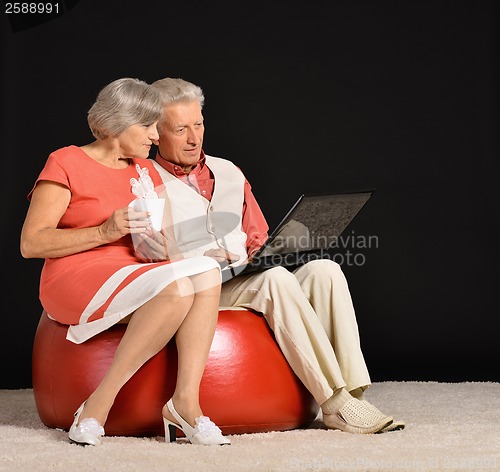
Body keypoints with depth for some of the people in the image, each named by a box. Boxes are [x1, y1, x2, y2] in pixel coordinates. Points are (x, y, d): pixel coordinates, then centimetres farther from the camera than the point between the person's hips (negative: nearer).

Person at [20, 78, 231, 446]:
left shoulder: (145, 171, 19)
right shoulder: (66, 163, -2)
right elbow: (31, 243, -9)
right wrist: (105, 232, -17)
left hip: (132, 275, 6)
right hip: (76, 282, -6)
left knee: (206, 270, -23)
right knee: (176, 286, -33)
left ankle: (185, 402, -31)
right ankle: (98, 405, -27)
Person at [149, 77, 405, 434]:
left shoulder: (228, 173, 22)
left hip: (249, 280, 6)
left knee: (324, 269, -22)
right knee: (275, 279, -34)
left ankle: (352, 390, -29)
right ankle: (335, 404, -32)